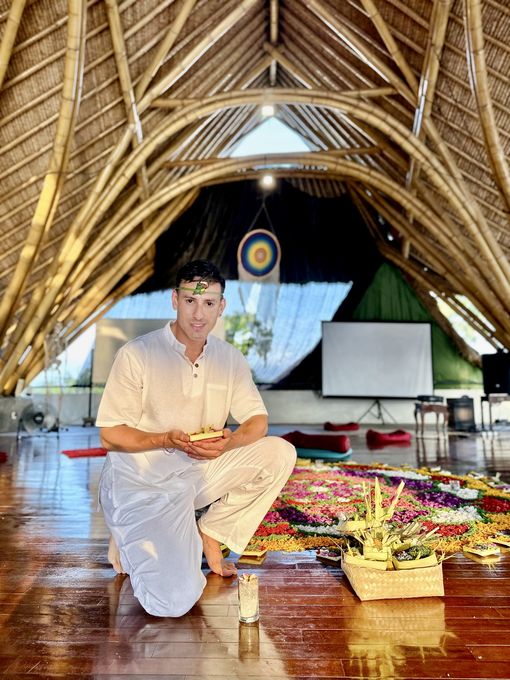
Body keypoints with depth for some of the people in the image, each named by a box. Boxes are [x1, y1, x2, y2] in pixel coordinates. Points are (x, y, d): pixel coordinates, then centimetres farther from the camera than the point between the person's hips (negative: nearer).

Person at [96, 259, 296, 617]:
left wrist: (230, 441, -20)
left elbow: (258, 420, 2)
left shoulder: (230, 358, 0)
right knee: (174, 601, -18)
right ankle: (134, 543, 15)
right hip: (140, 482, -5)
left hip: (198, 474, 5)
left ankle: (210, 534, 4)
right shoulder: (136, 354, -15)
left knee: (280, 453, -11)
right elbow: (110, 435, -11)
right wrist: (168, 440, -26)